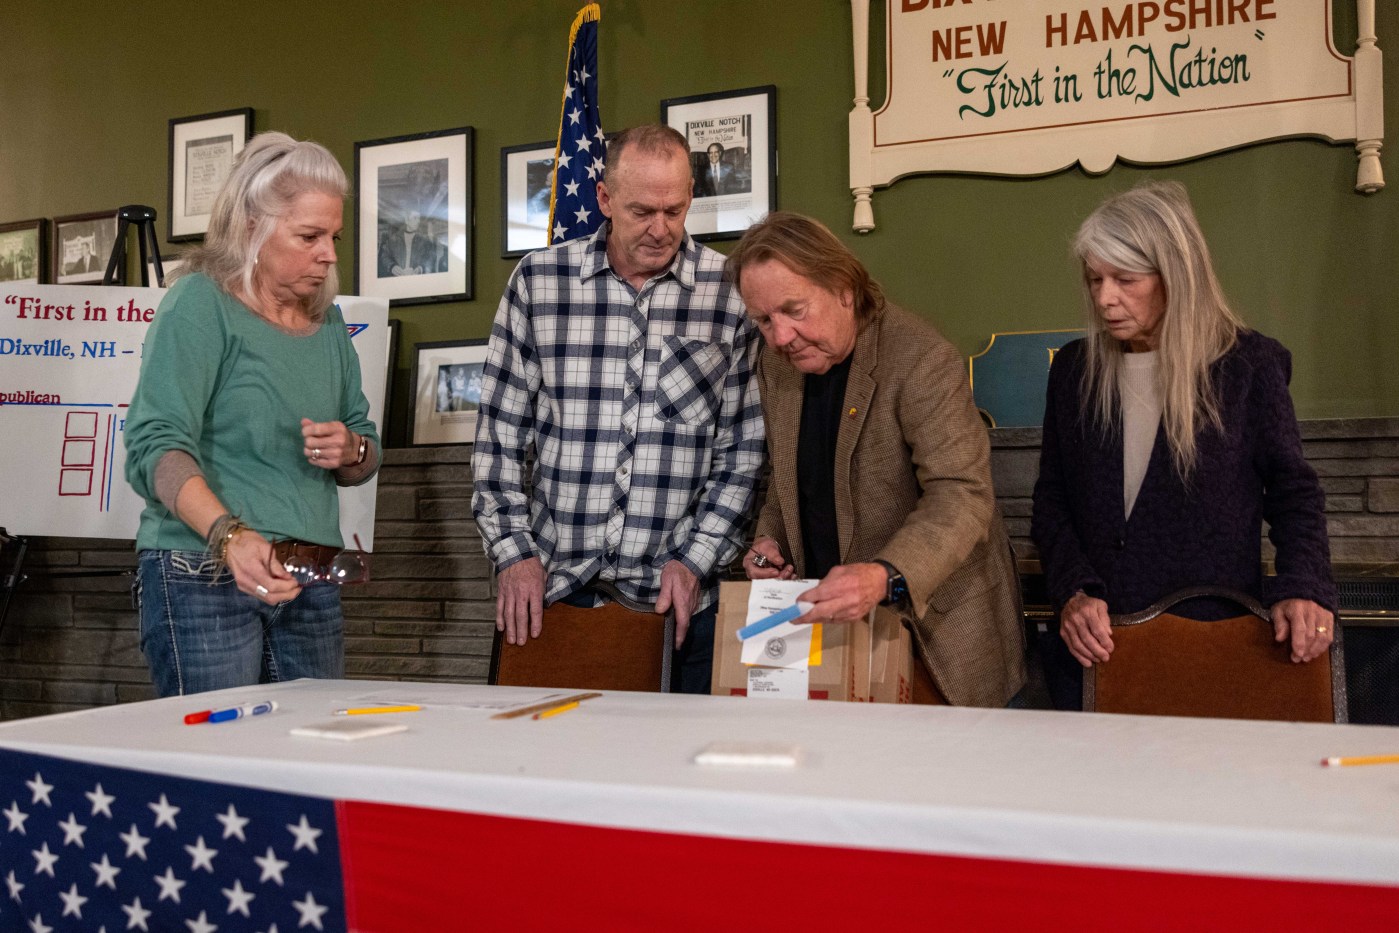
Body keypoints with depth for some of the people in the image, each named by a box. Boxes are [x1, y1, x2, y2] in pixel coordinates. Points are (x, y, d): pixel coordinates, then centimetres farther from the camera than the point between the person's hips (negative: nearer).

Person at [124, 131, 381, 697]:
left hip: (311, 587, 6)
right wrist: (229, 535, -34)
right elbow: (156, 443, -18)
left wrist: (349, 451, -3)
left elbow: (367, 455, 22)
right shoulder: (201, 303, -5)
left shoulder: (326, 320, 15)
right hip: (204, 579, -6)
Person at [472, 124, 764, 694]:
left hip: (676, 600, -1)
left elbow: (745, 447, 1)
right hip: (551, 589, 1)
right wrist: (514, 551, -1)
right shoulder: (536, 282, 2)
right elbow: (499, 433, 5)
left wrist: (694, 560, -6)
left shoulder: (731, 293, -1)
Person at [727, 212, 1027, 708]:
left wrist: (885, 577, -39)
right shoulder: (775, 365, 6)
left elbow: (962, 496, -23)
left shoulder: (924, 360, -16)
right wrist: (769, 540, 1)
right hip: (820, 613, 5)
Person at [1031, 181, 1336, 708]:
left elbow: (1294, 494, 3)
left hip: (1216, 644, -3)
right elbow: (1050, 501, 7)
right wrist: (1072, 593, -10)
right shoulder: (1074, 370, 6)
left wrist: (1303, 588, -14)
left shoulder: (1248, 366, -2)